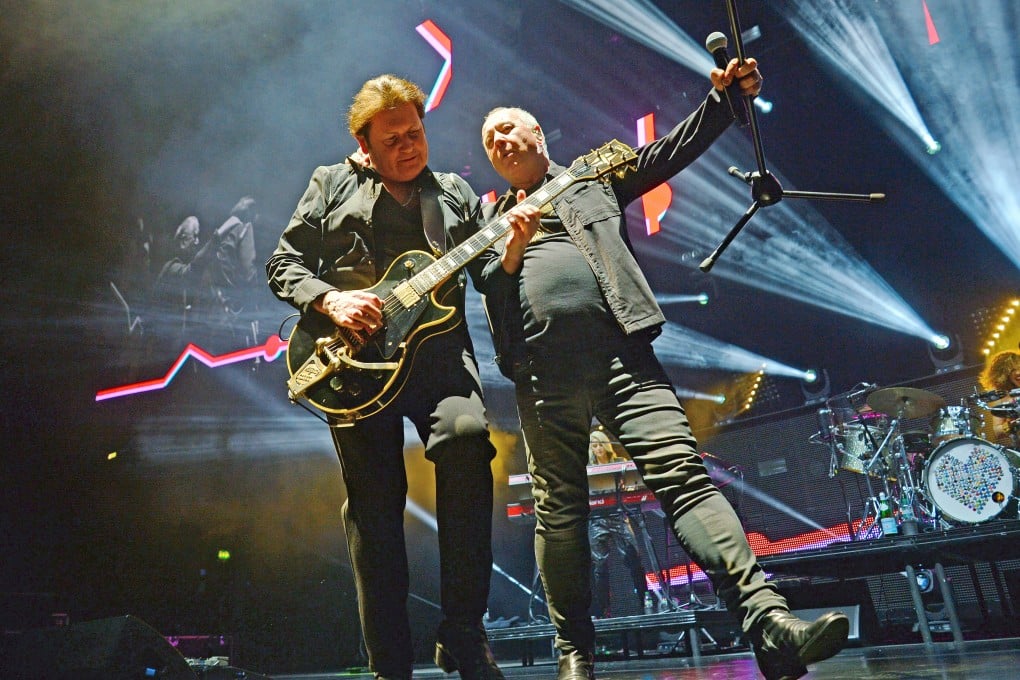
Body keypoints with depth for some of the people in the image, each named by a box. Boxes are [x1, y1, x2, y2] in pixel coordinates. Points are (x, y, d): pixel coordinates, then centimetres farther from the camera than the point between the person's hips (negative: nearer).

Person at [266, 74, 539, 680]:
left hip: (437, 345, 1)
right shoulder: (332, 185, 14)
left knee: (467, 434, -29)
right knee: (373, 508, 0)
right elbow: (283, 263, 10)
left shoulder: (455, 194, 19)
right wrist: (330, 300, -8)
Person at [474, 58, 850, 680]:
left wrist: (723, 98, 1)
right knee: (560, 510, 3)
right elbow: (486, 293, 14)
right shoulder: (493, 220, 25)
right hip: (543, 373, 1)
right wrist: (513, 250, -3)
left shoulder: (594, 176, 23)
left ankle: (769, 622, -19)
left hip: (621, 353, -1)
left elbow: (673, 151, 14)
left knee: (683, 473, -14)